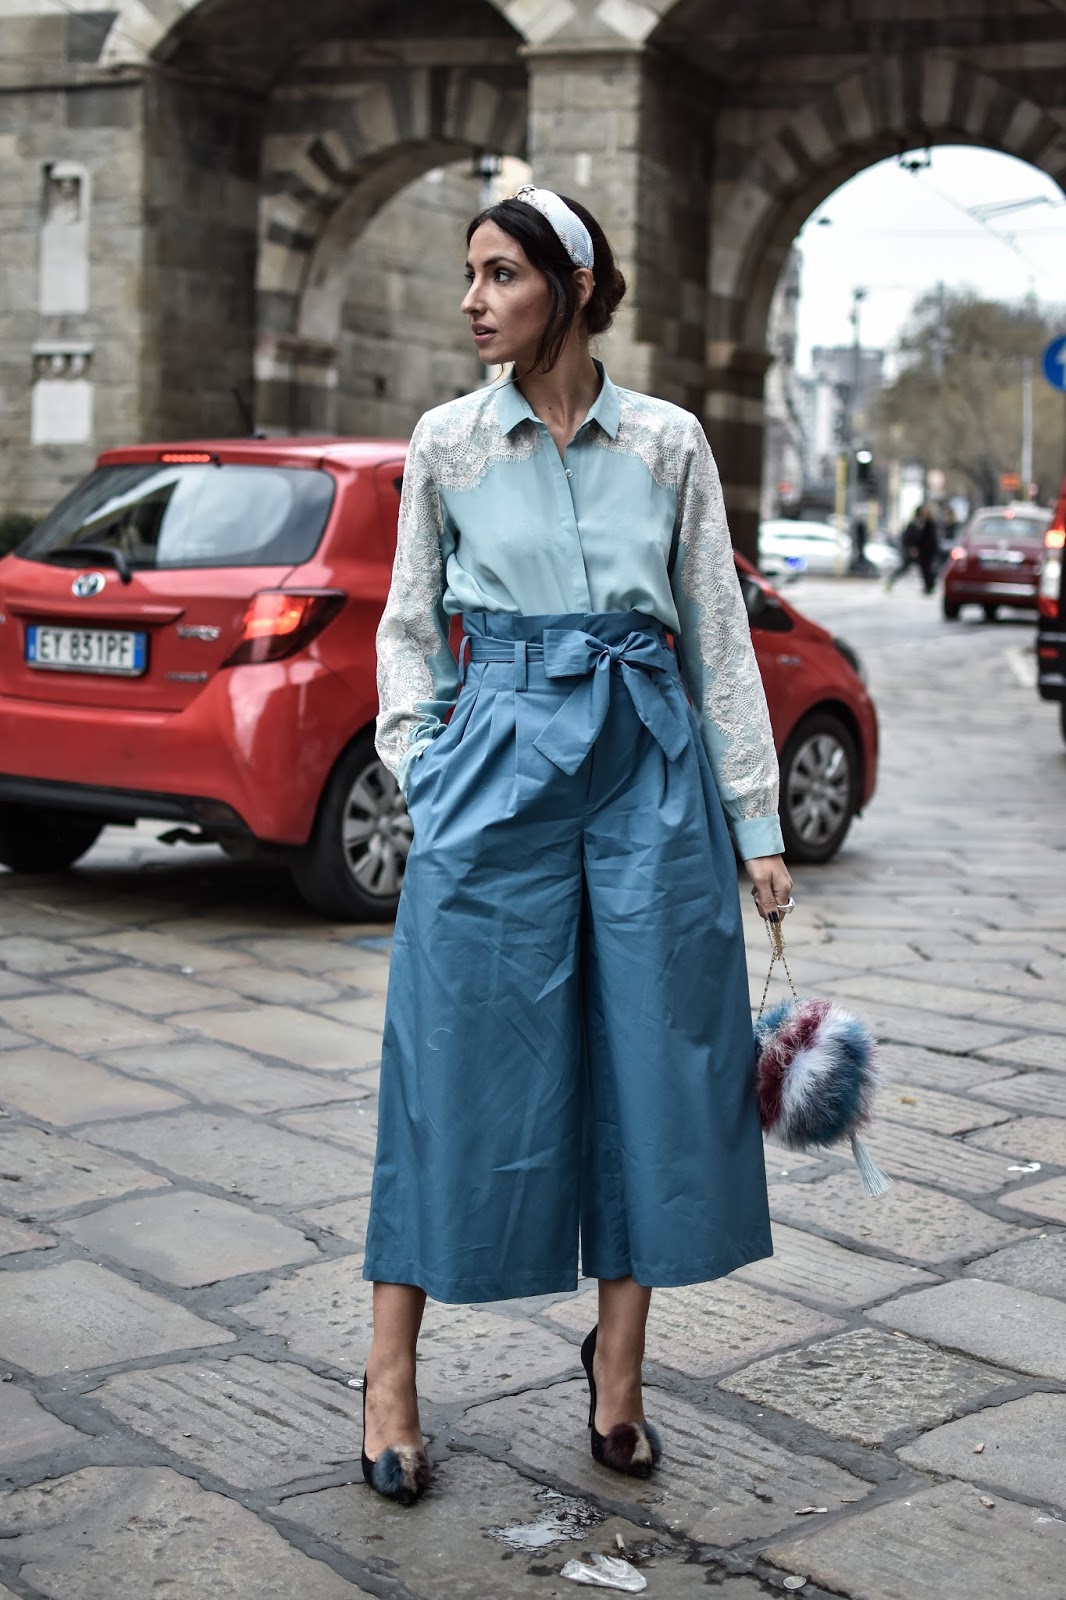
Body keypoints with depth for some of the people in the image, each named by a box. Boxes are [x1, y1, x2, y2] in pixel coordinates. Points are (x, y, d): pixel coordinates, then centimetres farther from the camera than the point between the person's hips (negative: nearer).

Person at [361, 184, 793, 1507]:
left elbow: (720, 635, 5)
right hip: (500, 767, -1)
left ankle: (618, 1358, 21)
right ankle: (391, 1371, 13)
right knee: (462, 1061, 0)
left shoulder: (668, 443, 4)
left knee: (655, 1052, 4)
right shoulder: (447, 443, 5)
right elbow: (409, 625, 11)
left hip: (649, 765, 1)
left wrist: (757, 821, 3)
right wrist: (421, 770, -3)